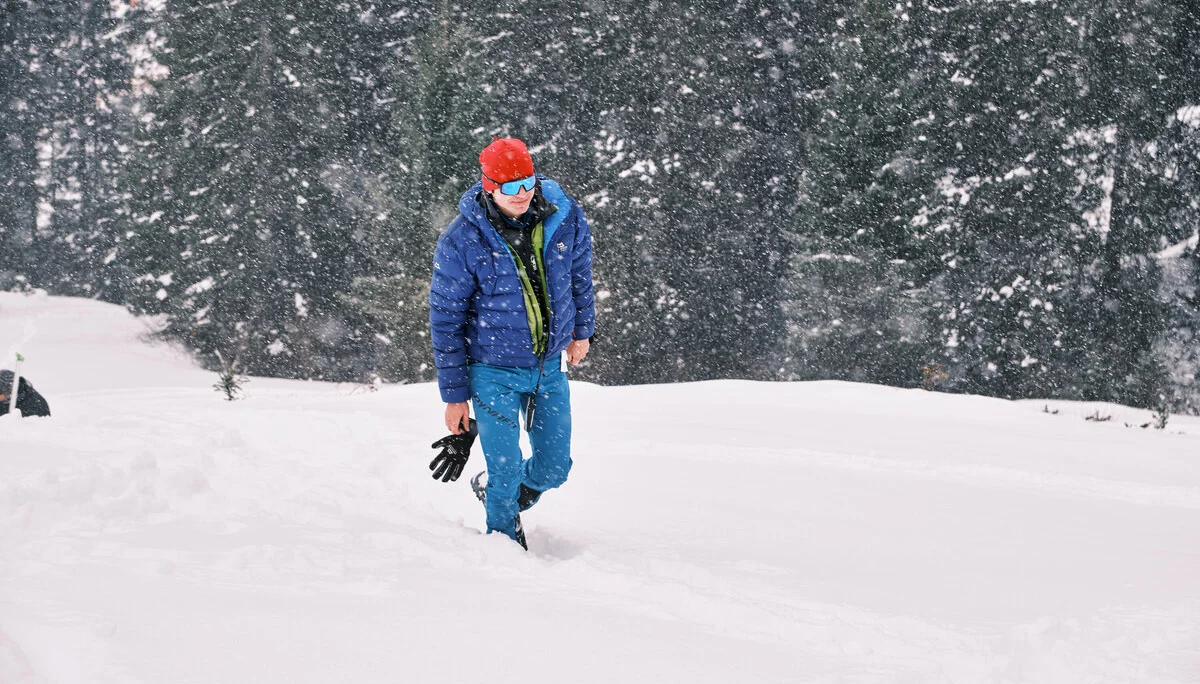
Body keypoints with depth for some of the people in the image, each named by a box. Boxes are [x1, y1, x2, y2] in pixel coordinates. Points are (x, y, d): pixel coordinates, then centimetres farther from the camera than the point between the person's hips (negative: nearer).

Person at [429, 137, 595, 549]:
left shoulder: (565, 217, -12)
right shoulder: (460, 242, -20)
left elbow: (579, 274, 10)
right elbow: (445, 321, -10)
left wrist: (582, 331, 20)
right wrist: (454, 395, -8)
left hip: (551, 365, 4)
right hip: (494, 371, -4)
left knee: (554, 468, 10)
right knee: (506, 473, -2)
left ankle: (493, 493, 43)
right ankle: (505, 539, 28)